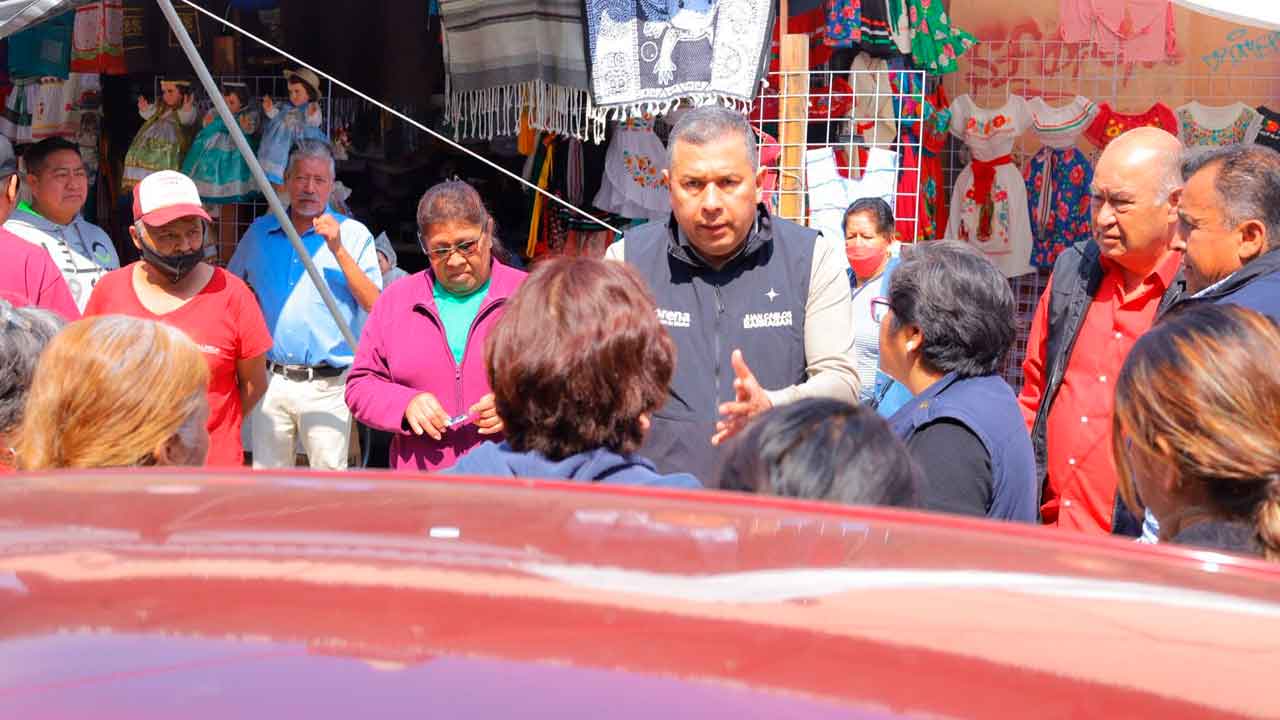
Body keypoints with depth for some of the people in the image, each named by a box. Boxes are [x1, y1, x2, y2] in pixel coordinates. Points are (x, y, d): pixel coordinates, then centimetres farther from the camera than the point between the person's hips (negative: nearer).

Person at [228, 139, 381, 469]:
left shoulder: (353, 234, 1)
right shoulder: (260, 231, 12)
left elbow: (375, 306, -8)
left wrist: (338, 250, -15)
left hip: (327, 385, -3)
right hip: (270, 381, 4)